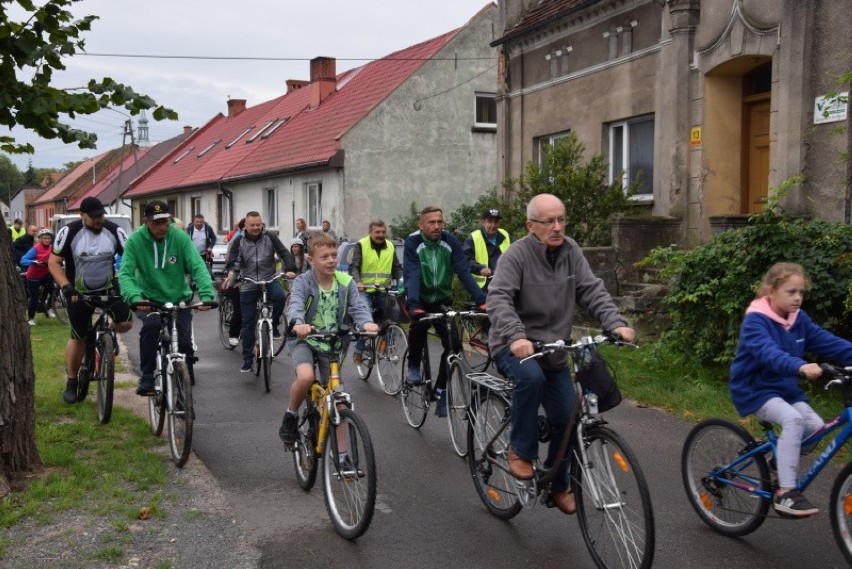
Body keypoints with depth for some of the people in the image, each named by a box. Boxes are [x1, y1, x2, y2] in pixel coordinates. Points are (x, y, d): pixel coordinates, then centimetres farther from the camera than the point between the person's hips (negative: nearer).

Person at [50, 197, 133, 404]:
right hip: (79, 292, -2)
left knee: (126, 322, -18)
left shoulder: (114, 231, -11)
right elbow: (54, 263, -12)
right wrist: (66, 287, -25)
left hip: (108, 288, 2)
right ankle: (71, 383, 22)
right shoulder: (69, 232, -15)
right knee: (78, 337, 5)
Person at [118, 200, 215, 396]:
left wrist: (206, 295, -38)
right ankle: (147, 378, -15)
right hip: (149, 300, -1)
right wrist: (135, 297, -42)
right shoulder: (135, 241, -15)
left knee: (185, 345, -6)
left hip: (179, 299, 1)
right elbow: (125, 273, -23)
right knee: (151, 325, -31)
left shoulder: (180, 237, -14)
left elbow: (198, 267, -21)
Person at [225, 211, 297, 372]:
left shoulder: (269, 237, -2)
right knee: (248, 323, 3)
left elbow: (284, 253, -5)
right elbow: (232, 261, -7)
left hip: (269, 280, 0)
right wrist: (231, 274, -29)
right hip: (248, 285, 1)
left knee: (279, 296, -34)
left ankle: (274, 324, -6)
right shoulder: (239, 241, -2)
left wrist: (290, 269, -23)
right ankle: (247, 359, 15)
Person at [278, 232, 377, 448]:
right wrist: (298, 324, -56)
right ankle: (290, 415, -2)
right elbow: (296, 305, -33)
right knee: (306, 377, -32)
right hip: (305, 340, -3)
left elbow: (358, 306, -19)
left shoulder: (346, 282, -7)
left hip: (331, 343, 3)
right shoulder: (303, 282, -15)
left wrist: (367, 322, -43)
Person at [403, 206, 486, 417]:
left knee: (452, 344, -12)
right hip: (420, 299, -2)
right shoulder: (413, 242, -17)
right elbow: (411, 275, -28)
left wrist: (481, 300, -29)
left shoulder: (450, 241, -11)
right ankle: (414, 366, -6)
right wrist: (413, 305, -44)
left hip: (442, 299, 3)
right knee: (419, 324, -33)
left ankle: (441, 392, 4)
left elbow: (464, 271, -17)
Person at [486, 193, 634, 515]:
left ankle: (558, 485, 27)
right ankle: (520, 451, -15)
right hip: (514, 347, -5)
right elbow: (498, 299, -28)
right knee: (531, 377, -37)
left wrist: (616, 323, -21)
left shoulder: (571, 251, 0)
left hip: (553, 350, 5)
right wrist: (516, 336, -45)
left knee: (567, 419, 3)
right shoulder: (517, 254, -16)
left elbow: (592, 291, -4)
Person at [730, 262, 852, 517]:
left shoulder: (799, 318, 2)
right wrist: (800, 366, -54)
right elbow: (768, 352, -38)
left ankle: (781, 460, 16)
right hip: (755, 389, -7)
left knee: (816, 426, -13)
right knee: (792, 419, -30)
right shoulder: (755, 321, -20)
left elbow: (826, 341, -4)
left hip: (786, 387, 7)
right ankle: (785, 493, -25)